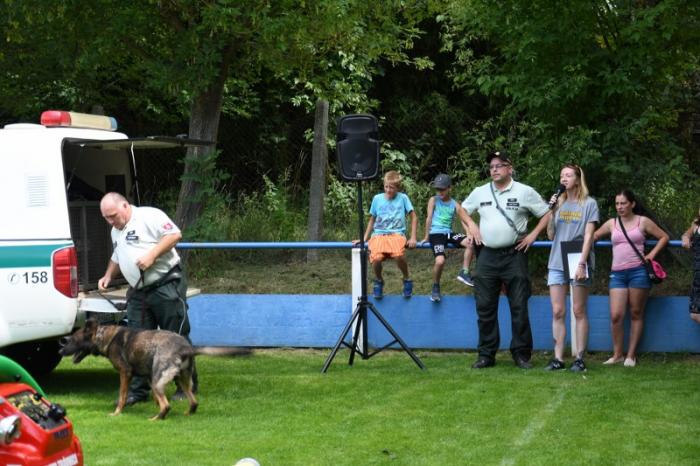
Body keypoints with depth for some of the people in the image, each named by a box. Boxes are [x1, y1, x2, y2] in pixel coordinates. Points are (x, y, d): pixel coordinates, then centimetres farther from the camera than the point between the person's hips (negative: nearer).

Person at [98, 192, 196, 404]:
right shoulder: (116, 231, 20)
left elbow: (175, 234, -16)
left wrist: (152, 255, -21)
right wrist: (108, 276, 17)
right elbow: (117, 258, 34)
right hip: (138, 293, 8)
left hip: (167, 286, -8)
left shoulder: (149, 216, -9)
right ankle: (138, 390, 9)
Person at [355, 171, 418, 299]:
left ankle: (407, 280, -5)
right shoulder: (377, 199, 11)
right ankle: (379, 281, 5)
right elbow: (372, 220, 21)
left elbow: (414, 217, 7)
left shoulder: (403, 198, 5)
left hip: (397, 233, -2)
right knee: (376, 258, -29)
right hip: (379, 234, 2)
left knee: (399, 255, -36)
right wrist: (364, 239, 15)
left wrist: (413, 238, -2)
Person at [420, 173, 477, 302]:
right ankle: (435, 288, -4)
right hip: (436, 234, -4)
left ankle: (465, 272, -9)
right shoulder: (433, 200, 0)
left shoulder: (455, 205, 6)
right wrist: (426, 237, 1)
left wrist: (469, 234, -12)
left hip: (449, 233, 4)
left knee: (471, 242, -22)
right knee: (440, 261, -28)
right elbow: (429, 218, 0)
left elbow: (465, 220, 5)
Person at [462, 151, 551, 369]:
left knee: (519, 307, -2)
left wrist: (533, 235, -5)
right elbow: (463, 209, 25)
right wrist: (472, 227, 10)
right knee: (485, 308, 3)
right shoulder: (480, 192, 9)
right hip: (487, 255, 3)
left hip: (514, 255, -3)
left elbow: (547, 214, 3)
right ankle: (486, 354, 10)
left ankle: (522, 354, 4)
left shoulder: (524, 192, -1)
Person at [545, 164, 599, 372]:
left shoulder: (589, 203, 2)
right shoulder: (559, 203, 13)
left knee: (579, 312, -1)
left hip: (578, 262, -4)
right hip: (557, 263, 4)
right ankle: (558, 358, 0)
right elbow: (551, 235, 11)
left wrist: (581, 264, -13)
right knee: (557, 312, 0)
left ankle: (579, 358, 1)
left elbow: (588, 236, -5)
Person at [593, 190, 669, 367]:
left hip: (638, 271, -2)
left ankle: (631, 355, 7)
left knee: (636, 314, 2)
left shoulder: (643, 222, 5)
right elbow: (593, 236, 23)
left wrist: (652, 254, -2)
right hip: (617, 274, 2)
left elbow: (664, 237, 10)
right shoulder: (611, 224, 14)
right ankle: (617, 355, 4)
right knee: (616, 315, -8)